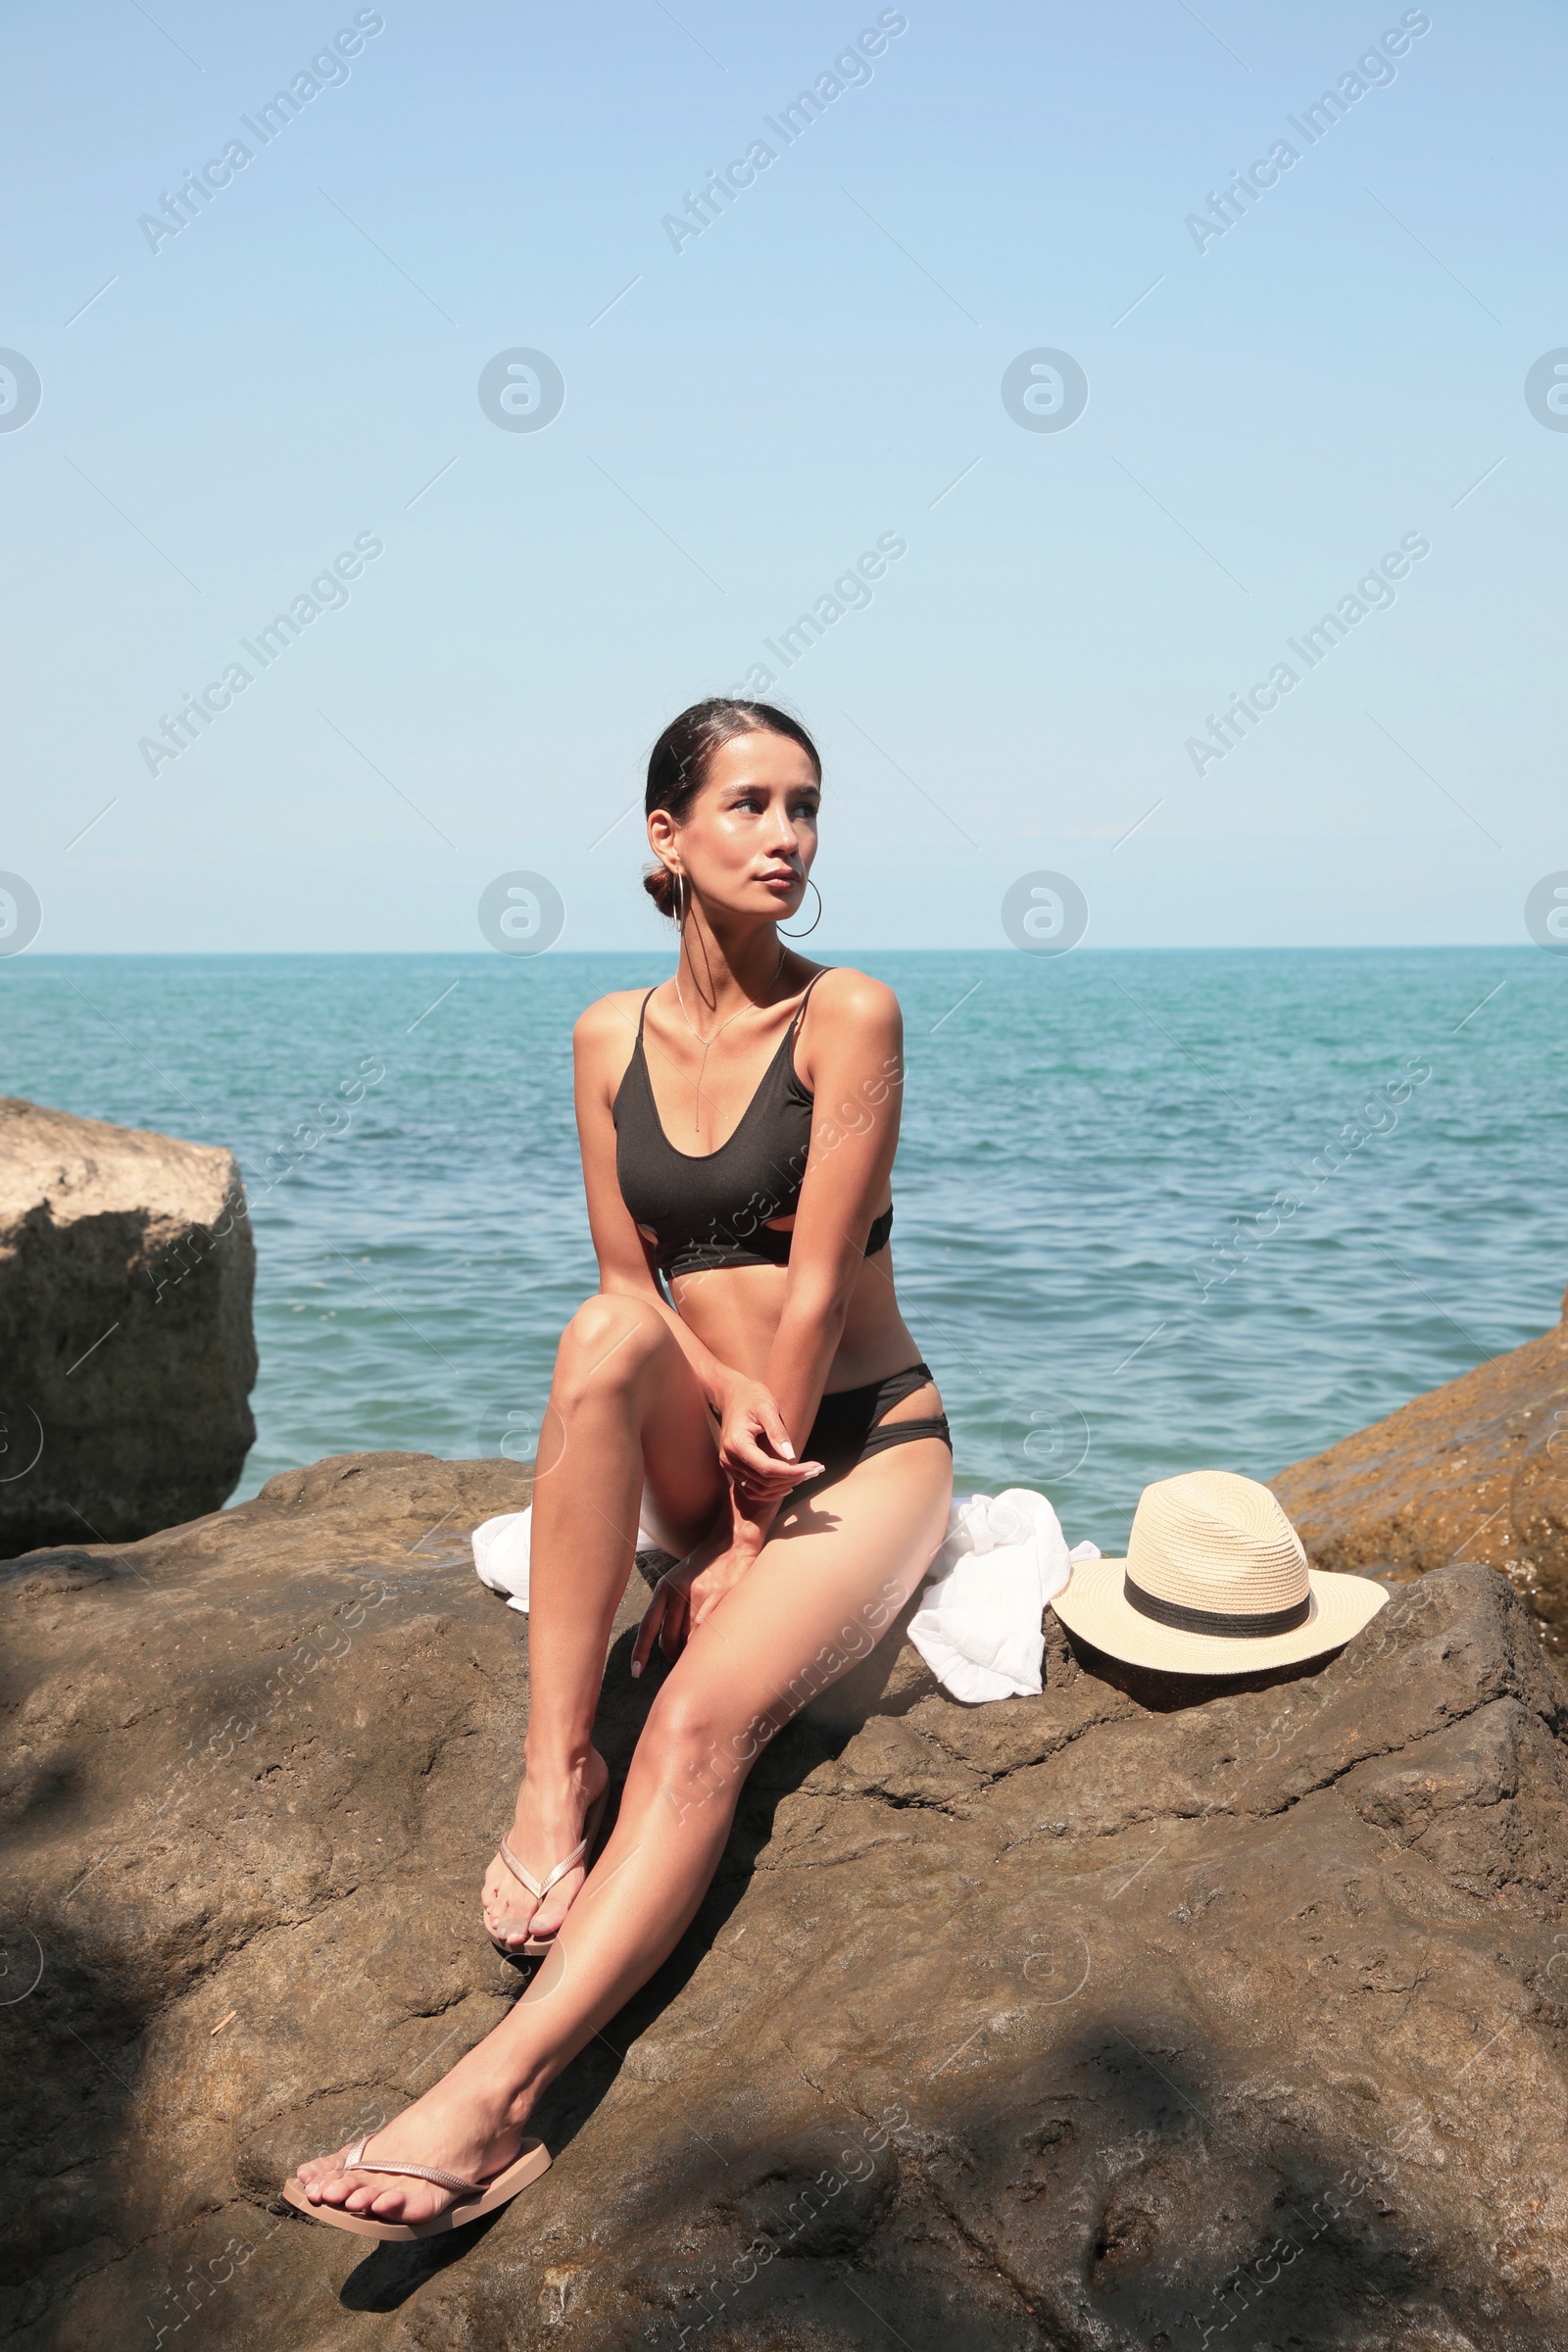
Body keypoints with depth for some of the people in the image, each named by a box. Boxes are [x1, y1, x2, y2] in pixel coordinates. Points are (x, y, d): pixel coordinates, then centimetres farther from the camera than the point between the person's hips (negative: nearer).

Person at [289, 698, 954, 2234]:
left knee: (706, 1715, -30)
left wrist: (749, 1541, -16)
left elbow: (814, 1292, -15)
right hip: (699, 1455, 4)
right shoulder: (612, 1037, 3)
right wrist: (720, 1400, -20)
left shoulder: (847, 1016, -11)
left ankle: (494, 2096, -36)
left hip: (864, 1445, -3)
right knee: (603, 1336, -31)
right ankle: (552, 1765, -29)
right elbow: (630, 1285, 1)